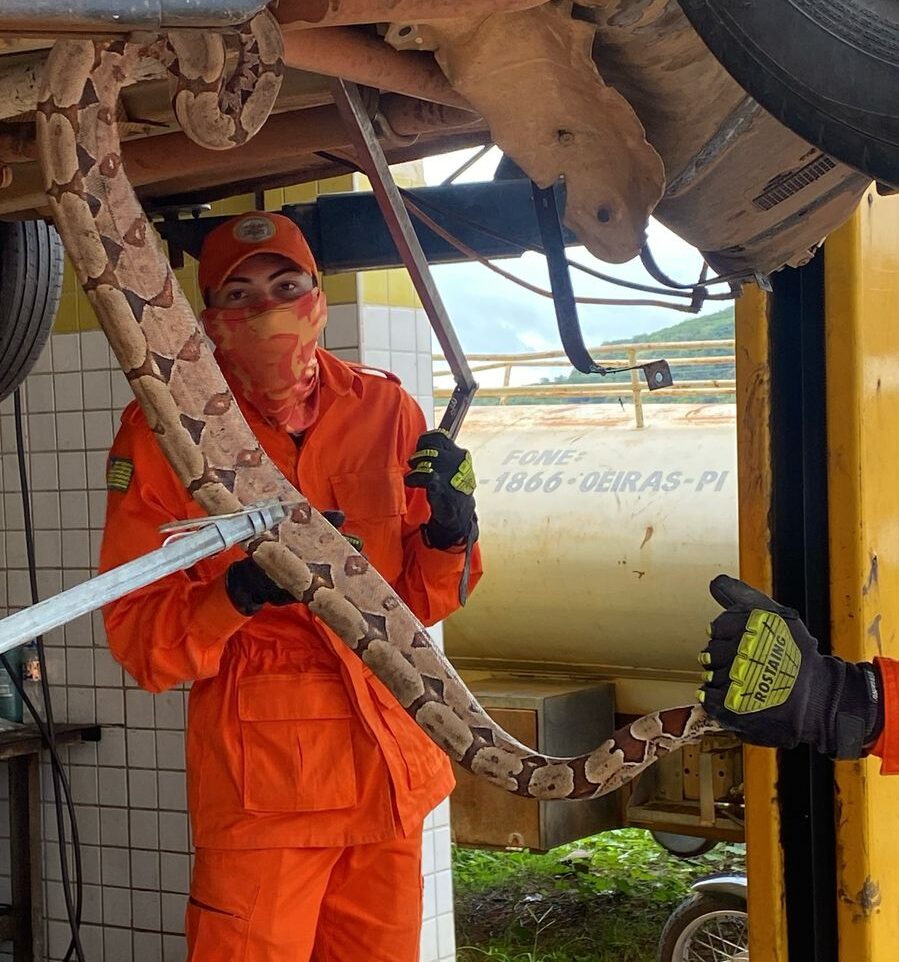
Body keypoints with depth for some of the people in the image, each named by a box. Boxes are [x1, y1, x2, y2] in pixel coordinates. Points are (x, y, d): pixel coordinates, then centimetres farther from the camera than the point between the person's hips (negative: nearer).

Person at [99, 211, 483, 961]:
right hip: (257, 771, -4)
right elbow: (138, 638, -8)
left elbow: (421, 601, 11)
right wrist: (241, 593, -25)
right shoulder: (165, 430, -6)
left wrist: (448, 531, -9)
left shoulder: (386, 410, 5)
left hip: (389, 761, 4)